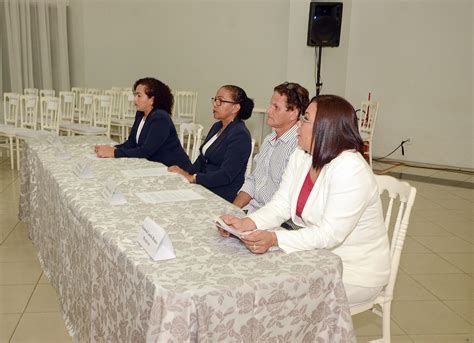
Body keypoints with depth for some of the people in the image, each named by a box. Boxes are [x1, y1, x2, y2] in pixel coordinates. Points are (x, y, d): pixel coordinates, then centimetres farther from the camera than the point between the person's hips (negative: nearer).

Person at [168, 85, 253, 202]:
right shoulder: (217, 127, 14)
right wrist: (185, 172, -3)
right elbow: (202, 159, 16)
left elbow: (225, 176, -21)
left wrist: (191, 178, -20)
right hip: (205, 187, 9)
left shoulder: (240, 135, -16)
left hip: (223, 196, -8)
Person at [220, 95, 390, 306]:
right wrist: (245, 224, -21)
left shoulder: (350, 169, -25)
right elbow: (280, 206, -3)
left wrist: (274, 239, -39)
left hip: (356, 270, -7)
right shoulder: (301, 157, 0)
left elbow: (330, 234, -30)